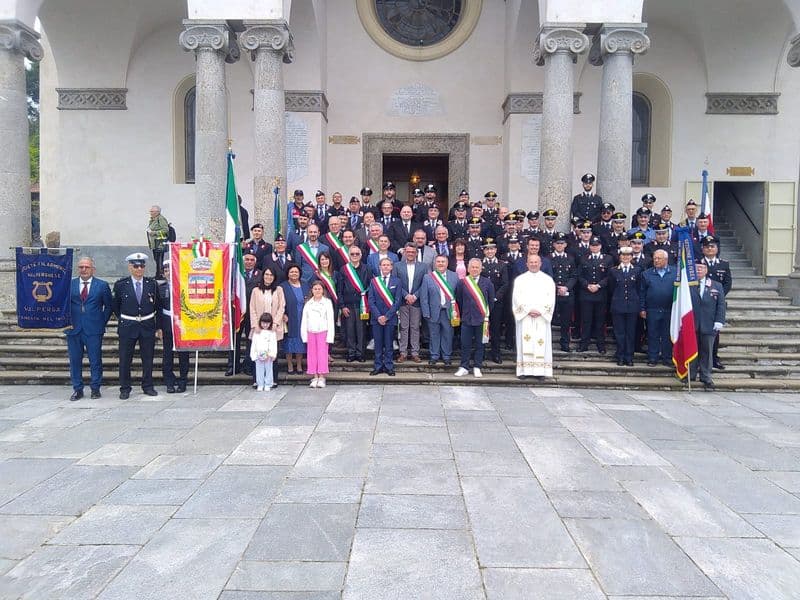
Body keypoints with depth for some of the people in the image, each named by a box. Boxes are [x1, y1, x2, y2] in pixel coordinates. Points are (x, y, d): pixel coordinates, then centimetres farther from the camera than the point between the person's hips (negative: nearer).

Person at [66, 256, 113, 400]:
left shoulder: (102, 285, 3)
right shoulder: (69, 284, 7)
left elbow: (109, 305, 9)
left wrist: (103, 321, 3)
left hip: (94, 329, -2)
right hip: (74, 328, 2)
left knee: (95, 360, 2)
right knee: (75, 360, 7)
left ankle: (95, 389, 14)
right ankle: (77, 389, 17)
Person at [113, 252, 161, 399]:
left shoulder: (152, 284, 3)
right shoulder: (120, 284, -1)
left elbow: (158, 304, 11)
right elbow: (116, 306, 10)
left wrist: (157, 324, 7)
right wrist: (122, 319, 6)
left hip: (148, 326, 1)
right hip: (127, 327, -1)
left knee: (148, 358, 8)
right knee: (125, 359, 3)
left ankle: (148, 386, 20)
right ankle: (125, 389, 14)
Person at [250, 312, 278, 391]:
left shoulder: (272, 333, 2)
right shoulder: (257, 333, 8)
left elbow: (274, 345, -4)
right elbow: (253, 344, 8)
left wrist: (272, 354, -14)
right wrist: (253, 355, 1)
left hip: (269, 357, -2)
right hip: (258, 356, 2)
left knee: (269, 370, 4)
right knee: (259, 371, 5)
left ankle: (268, 385, 12)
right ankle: (260, 385, 13)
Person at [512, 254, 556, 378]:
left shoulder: (548, 279, 11)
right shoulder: (520, 279, 9)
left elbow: (550, 298, 3)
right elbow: (517, 298, 1)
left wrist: (540, 311, -10)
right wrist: (528, 310, -11)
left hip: (542, 317, 0)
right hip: (524, 316, 0)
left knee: (541, 342, -3)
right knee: (525, 343, -3)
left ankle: (540, 371, -1)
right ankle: (524, 370, -2)